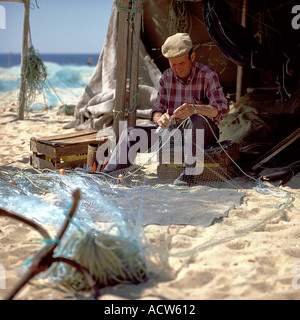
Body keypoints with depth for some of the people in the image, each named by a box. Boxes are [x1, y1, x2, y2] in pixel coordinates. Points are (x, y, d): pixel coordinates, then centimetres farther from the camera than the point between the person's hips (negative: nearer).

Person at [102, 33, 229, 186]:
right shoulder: (167, 77, 1)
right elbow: (157, 109, 1)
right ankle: (108, 174, -14)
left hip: (205, 130, -4)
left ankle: (190, 172, -32)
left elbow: (222, 109, -26)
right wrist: (160, 118, -26)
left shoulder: (207, 75, -13)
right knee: (131, 133, -11)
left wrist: (194, 108, -46)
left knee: (194, 120, -40)